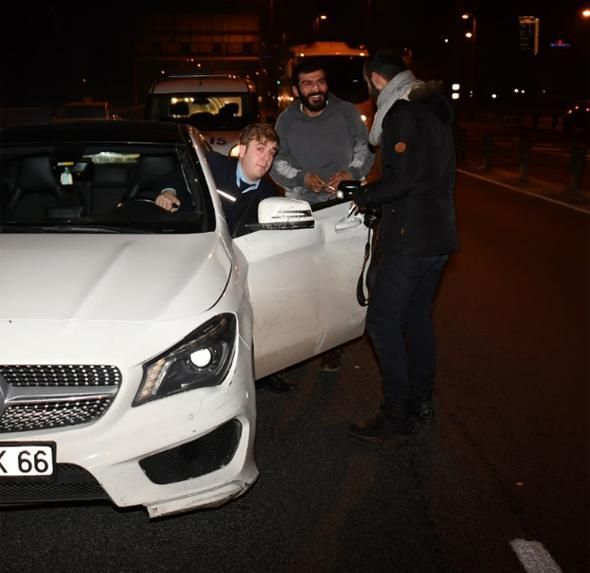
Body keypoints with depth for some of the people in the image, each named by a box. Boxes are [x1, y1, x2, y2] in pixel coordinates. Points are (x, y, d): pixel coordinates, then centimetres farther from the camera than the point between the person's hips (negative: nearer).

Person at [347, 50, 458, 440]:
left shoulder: (403, 113, -15)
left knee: (383, 321, -4)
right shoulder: (433, 108, 16)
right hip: (440, 235, 10)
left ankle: (396, 414, 1)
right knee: (418, 316, 18)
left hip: (411, 239, -10)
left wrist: (364, 197, -7)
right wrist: (373, 194, 15)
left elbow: (402, 178, -23)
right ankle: (421, 400, 28)